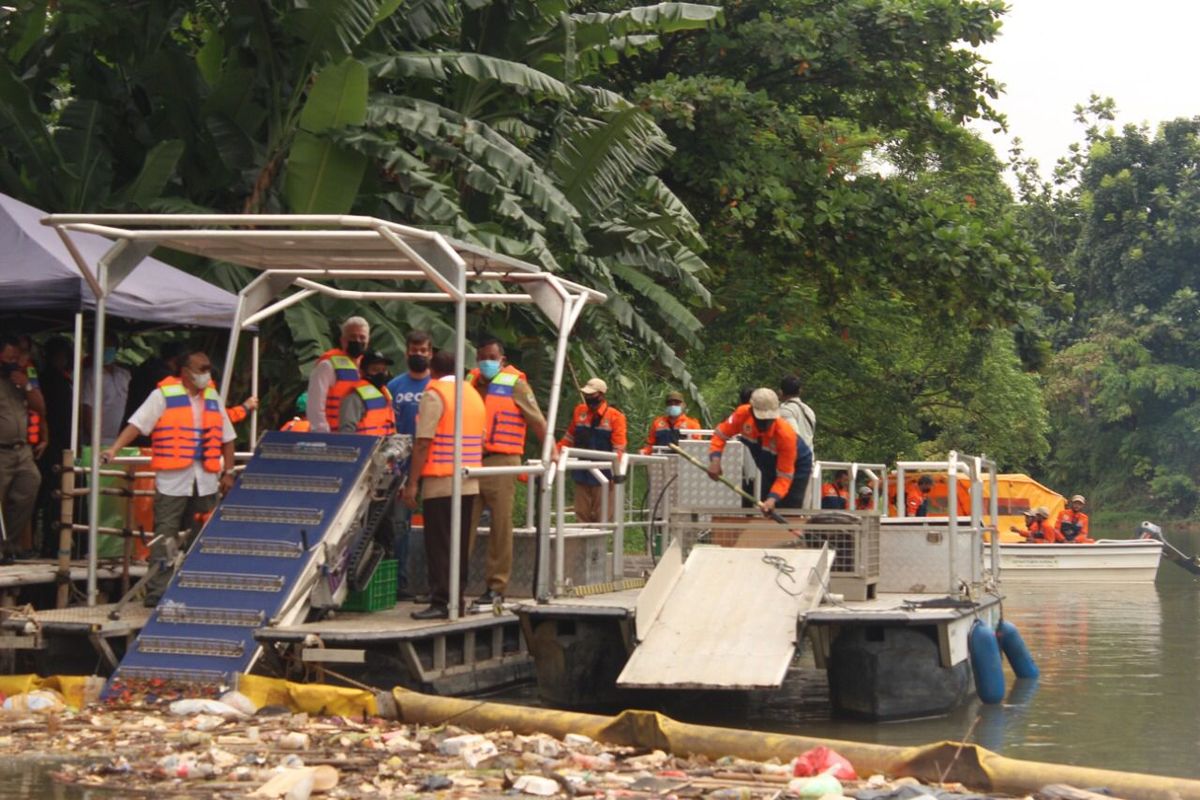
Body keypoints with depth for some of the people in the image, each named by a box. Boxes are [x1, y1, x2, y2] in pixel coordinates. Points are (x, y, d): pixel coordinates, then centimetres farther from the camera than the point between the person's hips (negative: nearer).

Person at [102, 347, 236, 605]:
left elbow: (226, 437, 19)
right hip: (172, 479, -5)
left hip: (206, 481, 5)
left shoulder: (212, 397, 14)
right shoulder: (164, 395, -2)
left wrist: (228, 472, 13)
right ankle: (157, 594, -5)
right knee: (164, 538, -6)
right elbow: (137, 424, -9)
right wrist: (113, 450, -21)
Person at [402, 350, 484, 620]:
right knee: (460, 544, 11)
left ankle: (441, 602, -7)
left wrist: (413, 482, -12)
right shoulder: (474, 395, 15)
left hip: (440, 482, -7)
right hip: (470, 483, 7)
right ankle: (457, 598, 13)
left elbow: (423, 442, -13)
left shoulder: (434, 394, -8)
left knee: (439, 544, -4)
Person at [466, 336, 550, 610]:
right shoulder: (471, 382, 16)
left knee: (501, 527, -1)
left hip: (501, 463, -4)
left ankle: (496, 587, 3)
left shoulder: (515, 384, 2)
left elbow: (536, 420, 0)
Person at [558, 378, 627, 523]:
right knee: (582, 513, 7)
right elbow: (569, 438, 18)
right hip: (581, 473, 5)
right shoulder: (579, 411, 9)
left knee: (602, 517, -1)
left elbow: (619, 448, -10)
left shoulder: (615, 417, -6)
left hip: (603, 474, -5)